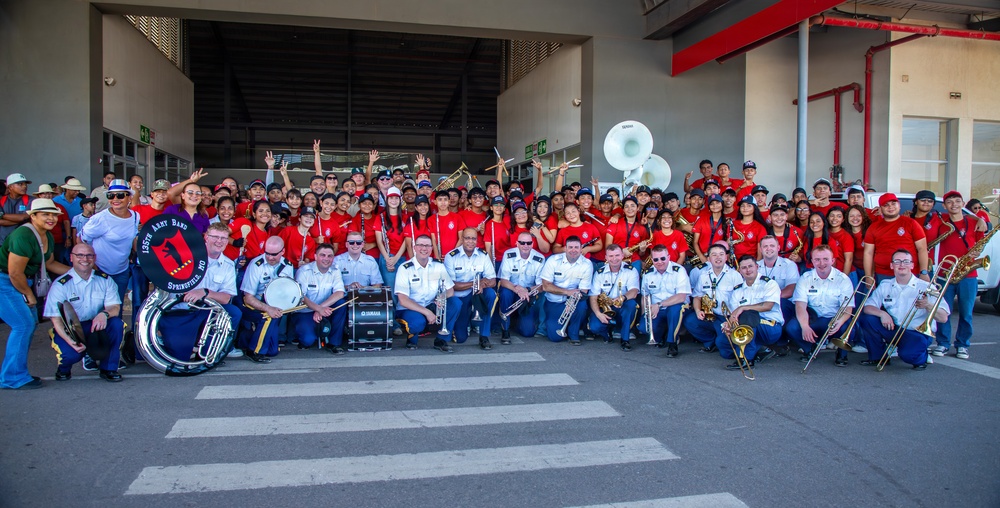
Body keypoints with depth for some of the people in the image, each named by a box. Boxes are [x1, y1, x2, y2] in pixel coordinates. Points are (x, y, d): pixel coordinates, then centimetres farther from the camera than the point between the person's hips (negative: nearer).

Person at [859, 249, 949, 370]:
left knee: (907, 353, -34)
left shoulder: (925, 287, -7)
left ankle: (922, 356, 6)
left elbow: (943, 318, -12)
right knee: (866, 319, -18)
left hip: (918, 332, -4)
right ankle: (877, 357, 2)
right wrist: (882, 313, -22)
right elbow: (867, 307, -3)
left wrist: (928, 305, -31)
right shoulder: (885, 285, 5)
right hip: (892, 329, 4)